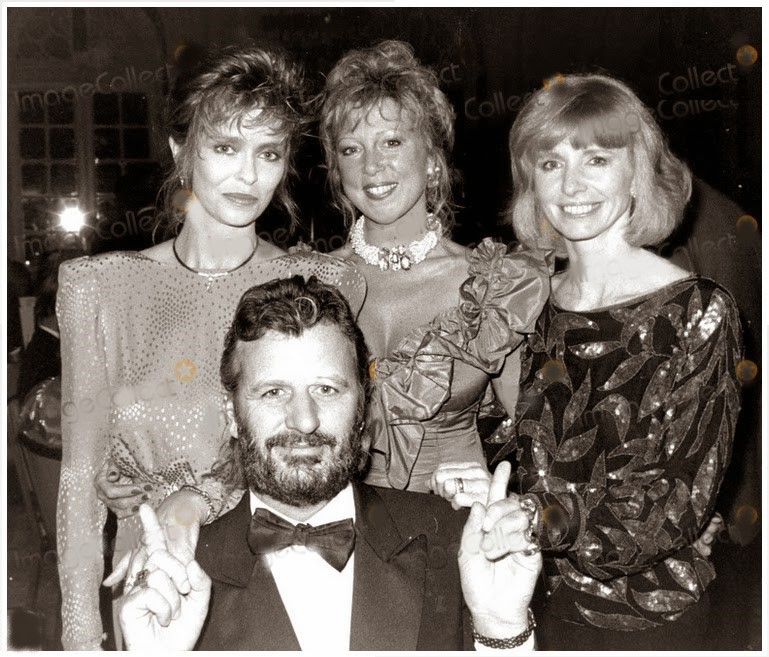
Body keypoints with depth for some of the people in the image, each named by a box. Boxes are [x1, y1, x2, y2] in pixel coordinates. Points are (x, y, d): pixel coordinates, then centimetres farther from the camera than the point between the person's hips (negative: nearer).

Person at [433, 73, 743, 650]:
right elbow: (533, 454, 7)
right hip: (539, 603, 4)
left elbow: (679, 502, -18)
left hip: (647, 618, -4)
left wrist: (541, 516, -31)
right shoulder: (538, 305, -2)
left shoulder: (698, 311, -15)